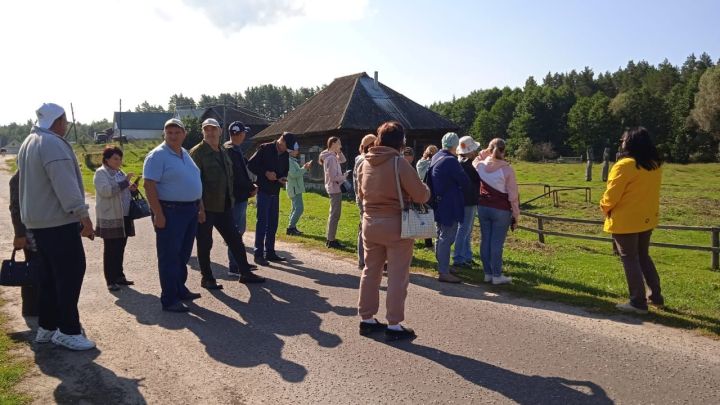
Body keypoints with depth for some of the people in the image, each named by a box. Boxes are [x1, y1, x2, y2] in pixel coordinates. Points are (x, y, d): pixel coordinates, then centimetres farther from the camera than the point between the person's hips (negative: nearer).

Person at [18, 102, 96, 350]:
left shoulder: (28, 143, 17)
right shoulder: (53, 144, -17)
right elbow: (65, 184, -24)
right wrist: (83, 215, -24)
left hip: (38, 220, 10)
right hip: (59, 221, -10)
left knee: (50, 274, 15)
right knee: (71, 272, -5)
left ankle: (46, 327, 22)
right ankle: (68, 331, 0)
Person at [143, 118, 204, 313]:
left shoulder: (185, 154, 14)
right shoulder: (158, 155, -11)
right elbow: (149, 185, -17)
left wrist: (200, 208, 17)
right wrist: (158, 214, -22)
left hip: (190, 211, 8)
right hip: (170, 212, -8)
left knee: (183, 255, 17)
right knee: (169, 257, -2)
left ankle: (180, 290, 30)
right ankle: (169, 300, 5)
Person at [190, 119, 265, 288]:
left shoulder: (223, 152, 13)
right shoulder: (197, 152, -9)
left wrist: (231, 199, 17)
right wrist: (199, 207, -20)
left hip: (224, 206, 7)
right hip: (205, 207, -7)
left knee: (235, 239, 11)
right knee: (205, 244, 4)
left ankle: (245, 273, 21)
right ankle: (207, 279, 17)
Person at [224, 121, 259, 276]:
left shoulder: (236, 149, 14)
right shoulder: (231, 151, -17)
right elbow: (238, 176, -22)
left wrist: (251, 186, 5)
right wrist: (251, 188, -9)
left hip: (240, 196, 10)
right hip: (236, 197, -10)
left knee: (240, 229, 17)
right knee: (236, 231, -5)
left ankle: (239, 262, 28)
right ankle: (234, 267, 0)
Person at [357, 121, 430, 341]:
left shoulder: (365, 163, 3)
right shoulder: (399, 163, -16)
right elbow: (420, 195, -16)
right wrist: (426, 189, 5)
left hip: (370, 222, 6)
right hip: (396, 224, -6)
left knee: (370, 272, 15)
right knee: (397, 276, 3)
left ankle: (367, 319, 24)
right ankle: (394, 325, 9)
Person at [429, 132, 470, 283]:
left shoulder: (435, 158, 7)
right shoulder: (451, 161, -20)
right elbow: (466, 183, -15)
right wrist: (459, 191, 4)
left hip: (438, 204, 9)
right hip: (449, 206, -9)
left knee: (441, 237, 19)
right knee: (446, 239, -3)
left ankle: (442, 267, 31)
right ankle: (444, 272, 1)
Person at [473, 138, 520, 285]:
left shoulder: (480, 166, -2)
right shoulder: (507, 169, -11)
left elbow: (476, 161, 27)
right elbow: (513, 195, -8)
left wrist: (484, 153, 15)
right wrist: (516, 215, 0)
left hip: (482, 208, 4)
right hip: (501, 210, -4)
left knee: (485, 240, 11)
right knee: (497, 243, 1)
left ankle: (487, 273, 18)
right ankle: (497, 275, 7)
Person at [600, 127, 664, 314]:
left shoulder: (625, 165, -20)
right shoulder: (655, 165, 5)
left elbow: (612, 195, -17)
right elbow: (648, 191, 13)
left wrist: (605, 208, 1)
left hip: (625, 221, -8)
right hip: (647, 218, 8)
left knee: (630, 259, 2)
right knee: (643, 257, 20)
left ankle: (638, 302, 7)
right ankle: (656, 296, 26)